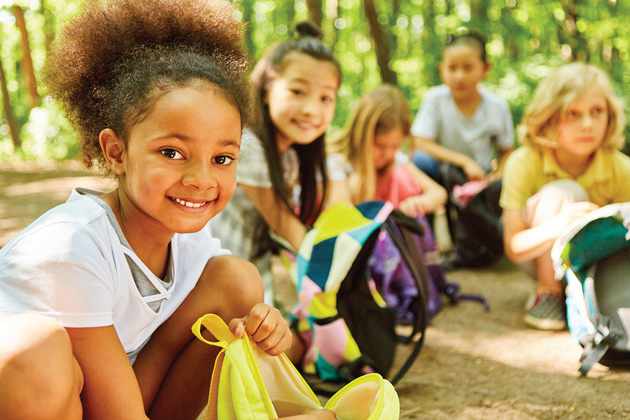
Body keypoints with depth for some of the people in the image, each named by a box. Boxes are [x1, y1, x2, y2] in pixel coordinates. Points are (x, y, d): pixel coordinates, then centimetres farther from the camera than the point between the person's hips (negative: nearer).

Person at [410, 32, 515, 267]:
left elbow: (506, 151, 5)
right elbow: (420, 144, -18)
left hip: (479, 179, 1)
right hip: (443, 174, -1)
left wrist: (498, 175, -17)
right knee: (419, 161, -32)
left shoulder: (497, 107, -6)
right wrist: (465, 162, -26)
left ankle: (469, 253, -7)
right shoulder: (435, 99, -12)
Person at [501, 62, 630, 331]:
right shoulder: (524, 164, -24)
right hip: (540, 256, -2)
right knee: (559, 193, -31)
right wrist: (557, 226, -47)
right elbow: (514, 249, -27)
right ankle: (548, 293, -13)